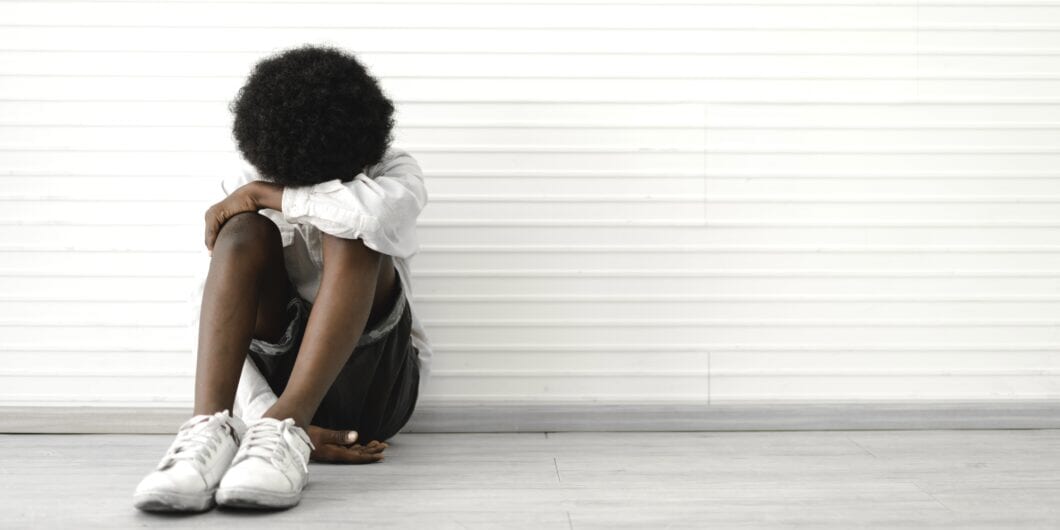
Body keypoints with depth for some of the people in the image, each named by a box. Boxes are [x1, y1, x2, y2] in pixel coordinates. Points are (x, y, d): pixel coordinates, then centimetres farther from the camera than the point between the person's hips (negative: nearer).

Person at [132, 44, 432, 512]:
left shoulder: (393, 171, -6)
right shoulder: (245, 185, -3)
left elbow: (380, 210, -34)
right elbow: (208, 321, -10)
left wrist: (264, 194, -22)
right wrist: (272, 423, -24)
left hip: (370, 382, -1)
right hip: (272, 379, 1)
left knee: (351, 230, -27)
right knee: (246, 231, -23)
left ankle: (282, 428, -40)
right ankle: (209, 429, -40)